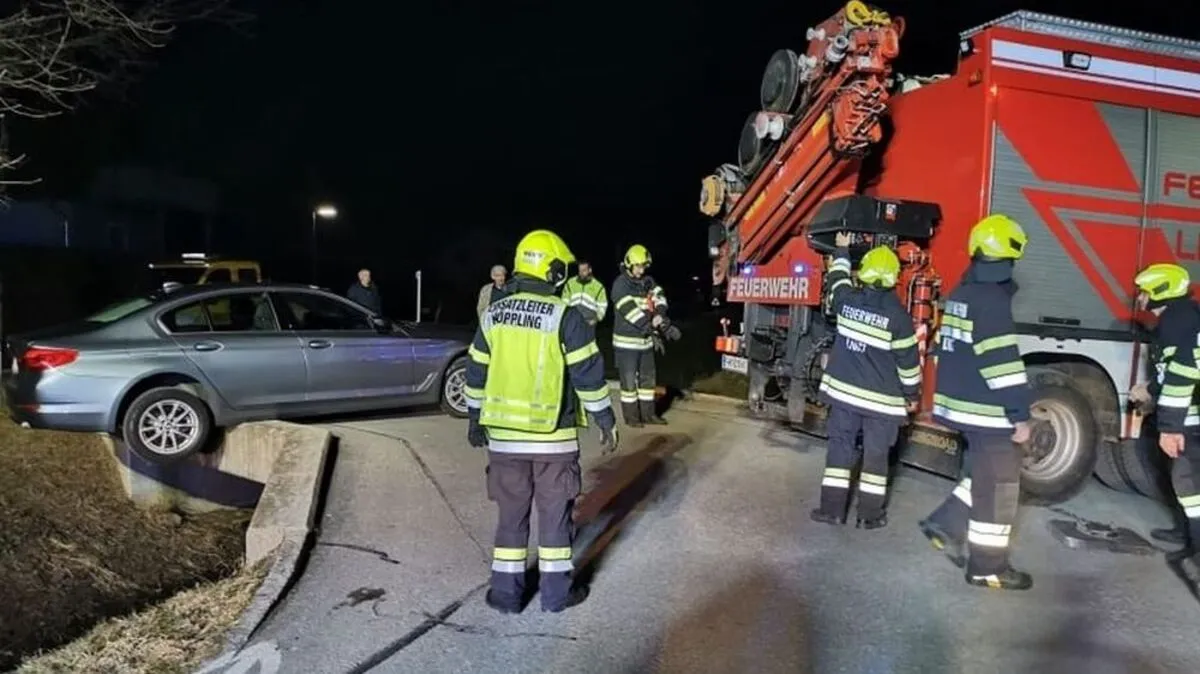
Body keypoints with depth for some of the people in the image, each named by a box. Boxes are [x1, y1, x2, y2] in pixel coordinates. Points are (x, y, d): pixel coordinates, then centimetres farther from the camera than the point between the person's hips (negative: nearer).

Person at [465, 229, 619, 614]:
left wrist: (475, 420, 20)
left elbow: (477, 373, 10)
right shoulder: (565, 317, -11)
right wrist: (606, 421, 0)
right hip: (553, 437, -3)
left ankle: (506, 593, 20)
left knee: (511, 514, 14)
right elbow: (589, 375, -10)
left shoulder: (493, 315, 4)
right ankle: (556, 592, 20)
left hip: (504, 434, 4)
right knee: (555, 514, 10)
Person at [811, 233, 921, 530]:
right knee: (876, 455, 8)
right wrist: (912, 394, 6)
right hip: (881, 398, -3)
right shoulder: (897, 313, -14)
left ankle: (832, 507, 11)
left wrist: (841, 250, 38)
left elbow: (837, 279, 21)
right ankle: (870, 513, 14)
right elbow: (907, 358, -7)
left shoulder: (846, 299, -4)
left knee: (840, 447, 10)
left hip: (843, 389, 3)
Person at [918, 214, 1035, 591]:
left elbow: (947, 349, 19)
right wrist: (1020, 415, -20)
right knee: (998, 485, 1)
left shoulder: (961, 294, 12)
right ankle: (988, 567, 10)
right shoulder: (993, 299, -18)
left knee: (985, 476, 21)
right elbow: (1003, 361, -23)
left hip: (961, 404, 9)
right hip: (987, 411, -9)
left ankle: (945, 525, 19)